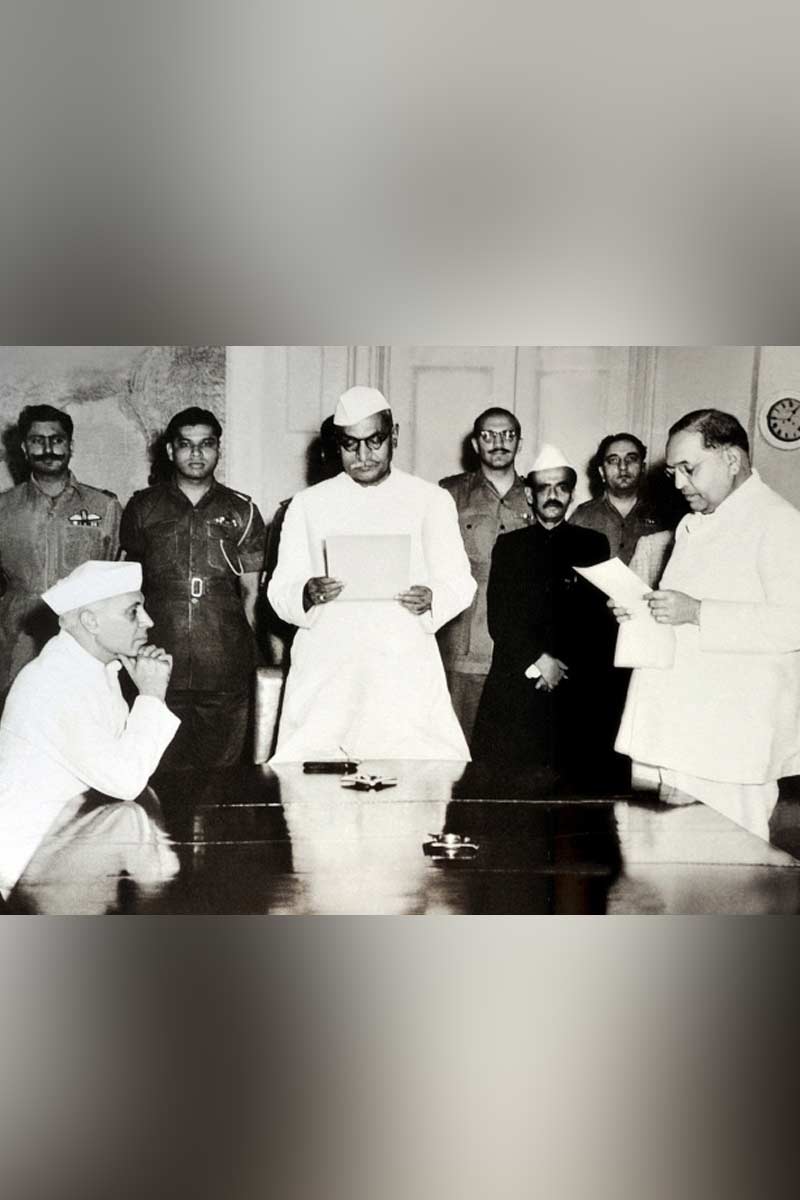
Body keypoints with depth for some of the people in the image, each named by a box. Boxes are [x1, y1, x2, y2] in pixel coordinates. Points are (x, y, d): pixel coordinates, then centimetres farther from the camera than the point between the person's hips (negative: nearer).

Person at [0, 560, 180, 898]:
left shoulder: (92, 663, 1)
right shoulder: (59, 685, -28)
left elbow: (123, 751, 6)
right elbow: (126, 781, -27)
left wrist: (150, 690, -6)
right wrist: (150, 695, -22)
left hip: (61, 828, 8)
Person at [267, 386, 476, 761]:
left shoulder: (431, 499, 9)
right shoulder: (308, 503, 10)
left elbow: (460, 581, 6)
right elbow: (279, 590, 6)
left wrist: (431, 599, -16)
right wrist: (306, 594, -17)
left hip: (404, 668, 0)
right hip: (324, 672, 1)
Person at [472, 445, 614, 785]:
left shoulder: (592, 544, 11)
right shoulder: (509, 545, 13)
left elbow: (602, 619, 4)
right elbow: (499, 618, 5)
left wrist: (563, 666, -7)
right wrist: (537, 662, -7)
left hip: (576, 690, 0)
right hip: (514, 689, 1)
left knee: (571, 787, -5)